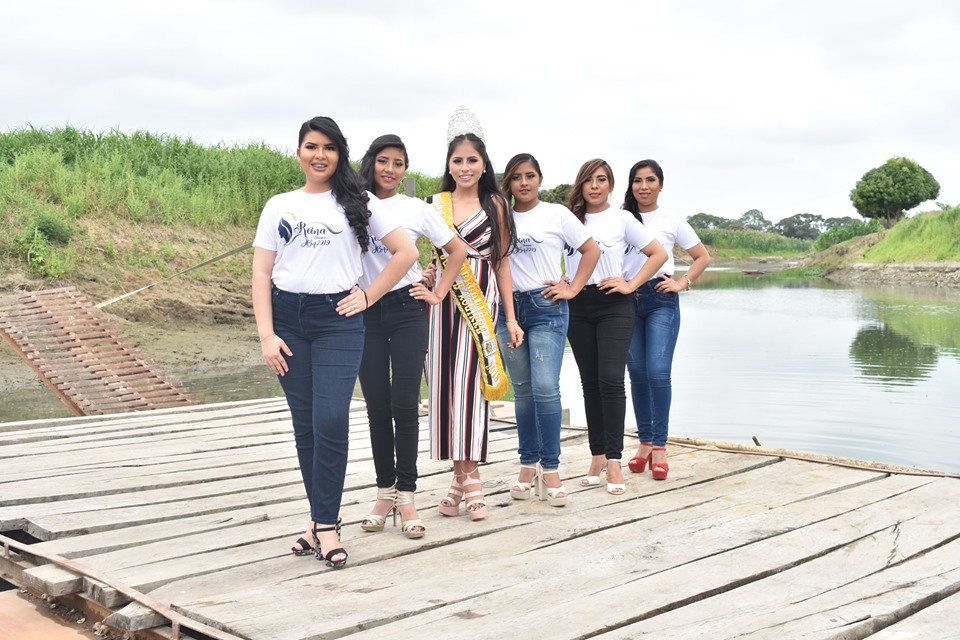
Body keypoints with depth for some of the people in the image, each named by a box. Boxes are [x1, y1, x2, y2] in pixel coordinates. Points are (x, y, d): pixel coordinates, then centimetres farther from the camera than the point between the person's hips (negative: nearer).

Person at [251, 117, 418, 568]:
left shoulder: (358, 203, 8)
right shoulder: (279, 206, 12)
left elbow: (406, 252, 5)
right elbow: (261, 273, 6)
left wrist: (368, 296, -1)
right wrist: (266, 334, -4)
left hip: (338, 319, -2)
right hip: (287, 318, 2)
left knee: (331, 422, -12)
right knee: (304, 424, 5)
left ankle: (326, 525, -1)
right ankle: (320, 518, 15)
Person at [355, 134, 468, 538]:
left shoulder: (416, 209, 4)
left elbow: (457, 250, 10)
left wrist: (438, 293, 3)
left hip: (407, 312, -1)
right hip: (366, 315, 1)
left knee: (404, 405, -3)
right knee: (377, 406, 5)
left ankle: (406, 496, 5)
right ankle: (385, 491, 16)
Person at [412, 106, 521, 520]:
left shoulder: (495, 204, 8)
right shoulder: (435, 204, 10)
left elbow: (502, 262, 8)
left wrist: (511, 317, 4)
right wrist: (425, 290, -6)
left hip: (481, 299, -2)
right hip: (442, 299, 2)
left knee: (470, 382, -10)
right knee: (445, 384, 0)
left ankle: (468, 478, -6)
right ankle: (463, 476, 8)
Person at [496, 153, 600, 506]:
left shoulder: (556, 214, 3)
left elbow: (592, 250, 6)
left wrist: (572, 288, -1)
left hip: (547, 308, -3)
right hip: (509, 308, 3)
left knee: (545, 388, -14)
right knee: (522, 391, 8)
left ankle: (550, 468, -5)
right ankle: (529, 464, 17)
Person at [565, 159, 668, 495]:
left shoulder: (622, 218, 3)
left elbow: (659, 254, 4)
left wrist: (631, 284, -4)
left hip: (613, 306, -3)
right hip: (578, 306, 3)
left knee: (610, 379, -14)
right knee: (590, 383, 6)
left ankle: (613, 461, -10)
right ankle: (597, 457, 13)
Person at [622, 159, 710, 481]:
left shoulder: (672, 220, 6)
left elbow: (702, 257, 11)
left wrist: (682, 283, -1)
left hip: (661, 299, -2)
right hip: (627, 299, 3)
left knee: (658, 372, -12)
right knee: (637, 373, 6)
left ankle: (659, 446, -5)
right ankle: (645, 442, 15)